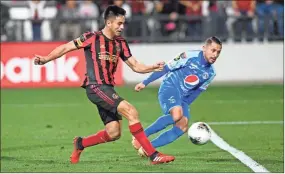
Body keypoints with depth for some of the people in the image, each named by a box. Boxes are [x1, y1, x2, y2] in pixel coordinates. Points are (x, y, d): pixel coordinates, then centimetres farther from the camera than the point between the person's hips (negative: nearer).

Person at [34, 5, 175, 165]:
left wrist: (154, 67, -6)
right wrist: (46, 59, -11)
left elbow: (135, 66, 12)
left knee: (114, 133, 1)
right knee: (131, 112, -22)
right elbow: (66, 48, -1)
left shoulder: (120, 43, 12)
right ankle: (154, 155, -23)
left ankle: (80, 144, 26)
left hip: (108, 89, 8)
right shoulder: (93, 38, -6)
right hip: (96, 87, -8)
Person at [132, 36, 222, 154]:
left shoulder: (210, 73, 5)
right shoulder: (190, 57, -14)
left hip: (183, 97, 7)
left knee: (183, 127, -13)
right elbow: (166, 68, -9)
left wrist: (184, 105, 12)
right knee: (176, 115, -33)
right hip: (169, 88, -7)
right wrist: (145, 83, -9)